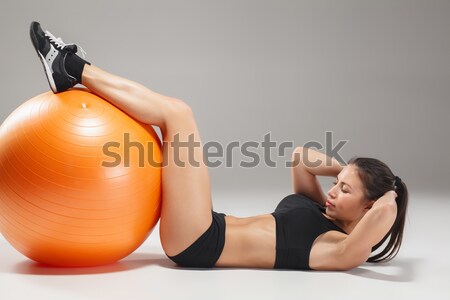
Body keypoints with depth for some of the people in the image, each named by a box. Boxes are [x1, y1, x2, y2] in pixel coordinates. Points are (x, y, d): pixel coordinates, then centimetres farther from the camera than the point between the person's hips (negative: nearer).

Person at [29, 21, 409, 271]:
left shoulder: (346, 249, -11)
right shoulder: (325, 214, 15)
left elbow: (385, 212, -31)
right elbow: (300, 157, 21)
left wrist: (390, 194, -9)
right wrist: (343, 167, 12)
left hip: (200, 245, -9)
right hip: (202, 240, 9)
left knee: (176, 112, -15)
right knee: (170, 115, 11)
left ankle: (75, 68, -4)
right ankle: (75, 76, 10)